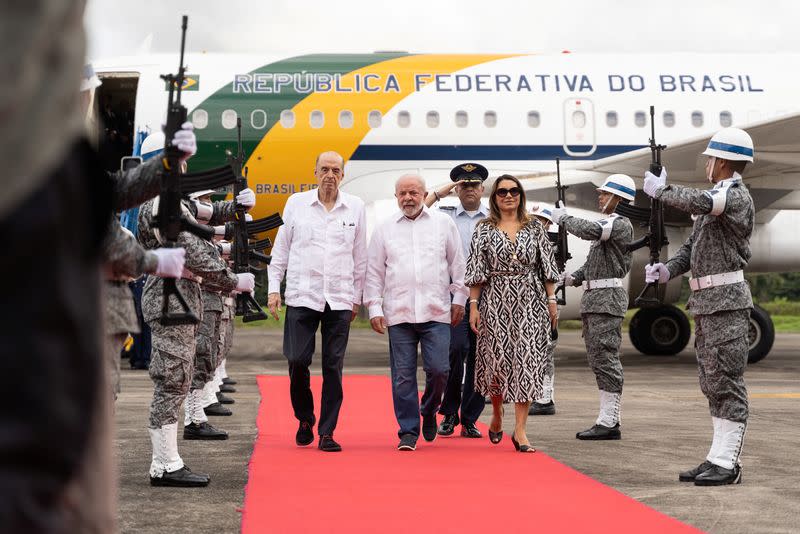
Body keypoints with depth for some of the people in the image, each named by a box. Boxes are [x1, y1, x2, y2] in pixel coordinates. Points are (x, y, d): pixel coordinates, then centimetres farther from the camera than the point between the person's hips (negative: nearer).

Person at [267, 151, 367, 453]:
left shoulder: (355, 207, 7)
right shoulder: (296, 203, 5)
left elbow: (360, 257, 12)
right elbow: (280, 250, 9)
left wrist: (357, 297, 11)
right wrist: (274, 289, 4)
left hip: (340, 299, 1)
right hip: (302, 295, 0)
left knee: (333, 366, 0)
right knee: (297, 360, -5)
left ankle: (327, 432, 7)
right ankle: (305, 419, 20)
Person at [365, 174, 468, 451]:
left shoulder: (444, 223, 8)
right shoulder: (384, 229, 9)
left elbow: (457, 263, 12)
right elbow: (374, 271, 10)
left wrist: (459, 298, 8)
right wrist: (374, 308, 4)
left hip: (436, 311, 0)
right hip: (399, 313, 1)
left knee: (438, 368, -7)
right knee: (403, 375, 0)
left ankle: (429, 410, 22)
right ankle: (408, 432, 8)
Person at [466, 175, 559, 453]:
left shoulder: (534, 228, 8)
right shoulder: (484, 230, 4)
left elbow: (547, 268, 9)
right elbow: (475, 272, 1)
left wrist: (551, 300, 3)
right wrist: (473, 305, -5)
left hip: (530, 301, 1)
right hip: (495, 302, -1)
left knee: (527, 359, -7)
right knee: (497, 359, 4)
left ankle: (520, 429, -7)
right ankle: (497, 414, 30)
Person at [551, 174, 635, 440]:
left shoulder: (621, 224, -9)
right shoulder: (605, 224, 22)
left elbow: (589, 231, -24)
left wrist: (563, 218, -9)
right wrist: (575, 277, 8)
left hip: (607, 298, -10)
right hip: (592, 298, 10)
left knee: (605, 358, -11)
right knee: (598, 359, 10)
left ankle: (609, 423, -10)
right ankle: (608, 418, 15)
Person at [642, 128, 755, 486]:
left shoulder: (737, 196, -10)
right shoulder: (715, 198, 20)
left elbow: (697, 203, -30)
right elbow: (692, 246, 18)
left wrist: (660, 190, -14)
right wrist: (668, 270, 1)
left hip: (726, 302, -10)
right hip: (705, 303, 10)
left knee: (727, 382, -8)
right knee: (713, 385, 11)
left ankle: (727, 464, -6)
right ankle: (718, 458, 16)